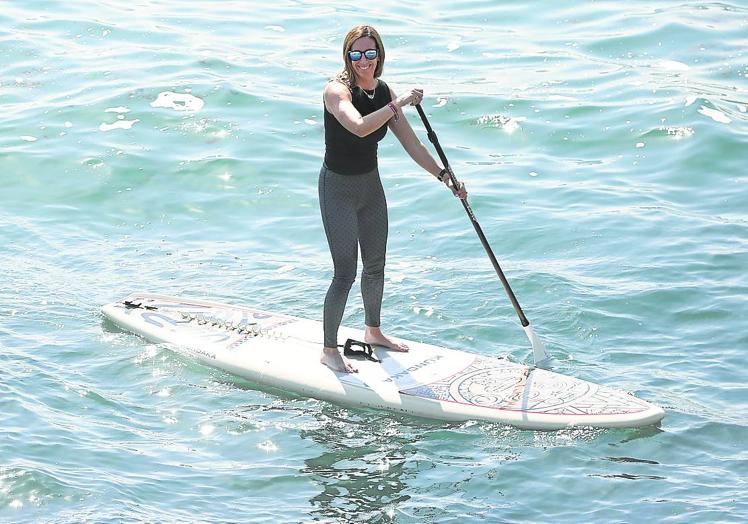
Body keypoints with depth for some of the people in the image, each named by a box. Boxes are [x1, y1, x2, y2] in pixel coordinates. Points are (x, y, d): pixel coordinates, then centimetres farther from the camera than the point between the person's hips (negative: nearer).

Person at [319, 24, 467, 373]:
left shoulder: (384, 93, -1)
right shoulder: (337, 90, -23)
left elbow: (410, 142, 4)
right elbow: (359, 127, -43)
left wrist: (442, 174, -2)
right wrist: (400, 104, -36)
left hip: (370, 185, 7)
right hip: (338, 189, -7)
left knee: (375, 266, 19)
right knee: (345, 273, -7)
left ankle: (373, 332, 41)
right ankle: (329, 350, 7)